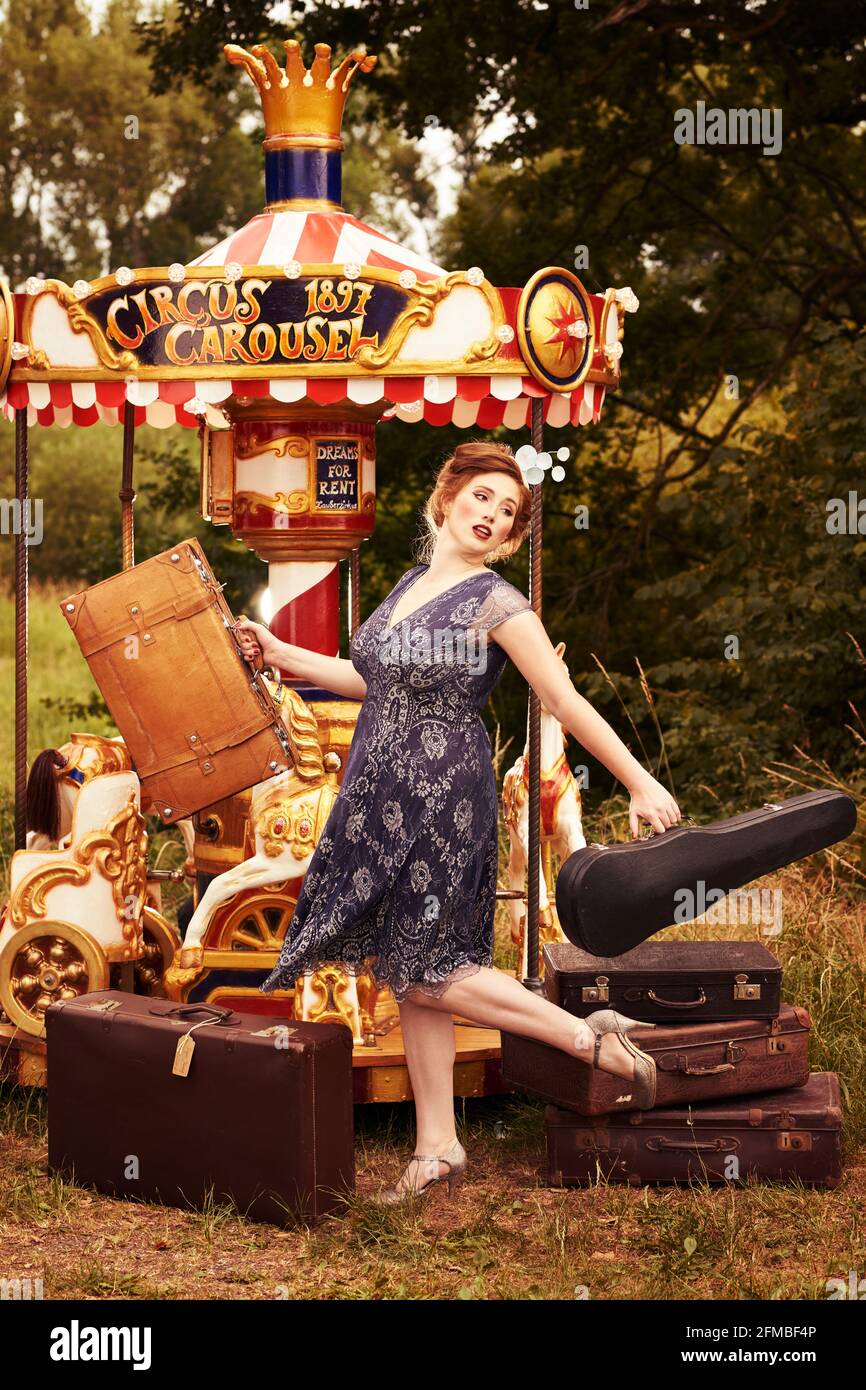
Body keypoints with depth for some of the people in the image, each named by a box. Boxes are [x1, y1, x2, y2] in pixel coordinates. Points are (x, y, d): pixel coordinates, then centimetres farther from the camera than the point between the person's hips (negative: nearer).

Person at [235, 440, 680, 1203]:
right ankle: (437, 1149, 17)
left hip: (442, 799, -8)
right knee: (406, 972, 10)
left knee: (424, 972, -6)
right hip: (383, 798, 8)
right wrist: (283, 655, 23)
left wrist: (640, 784, -13)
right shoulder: (411, 584, 11)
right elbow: (375, 679, 22)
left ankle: (593, 1038, 1)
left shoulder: (496, 603, -12)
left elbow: (567, 702, -13)